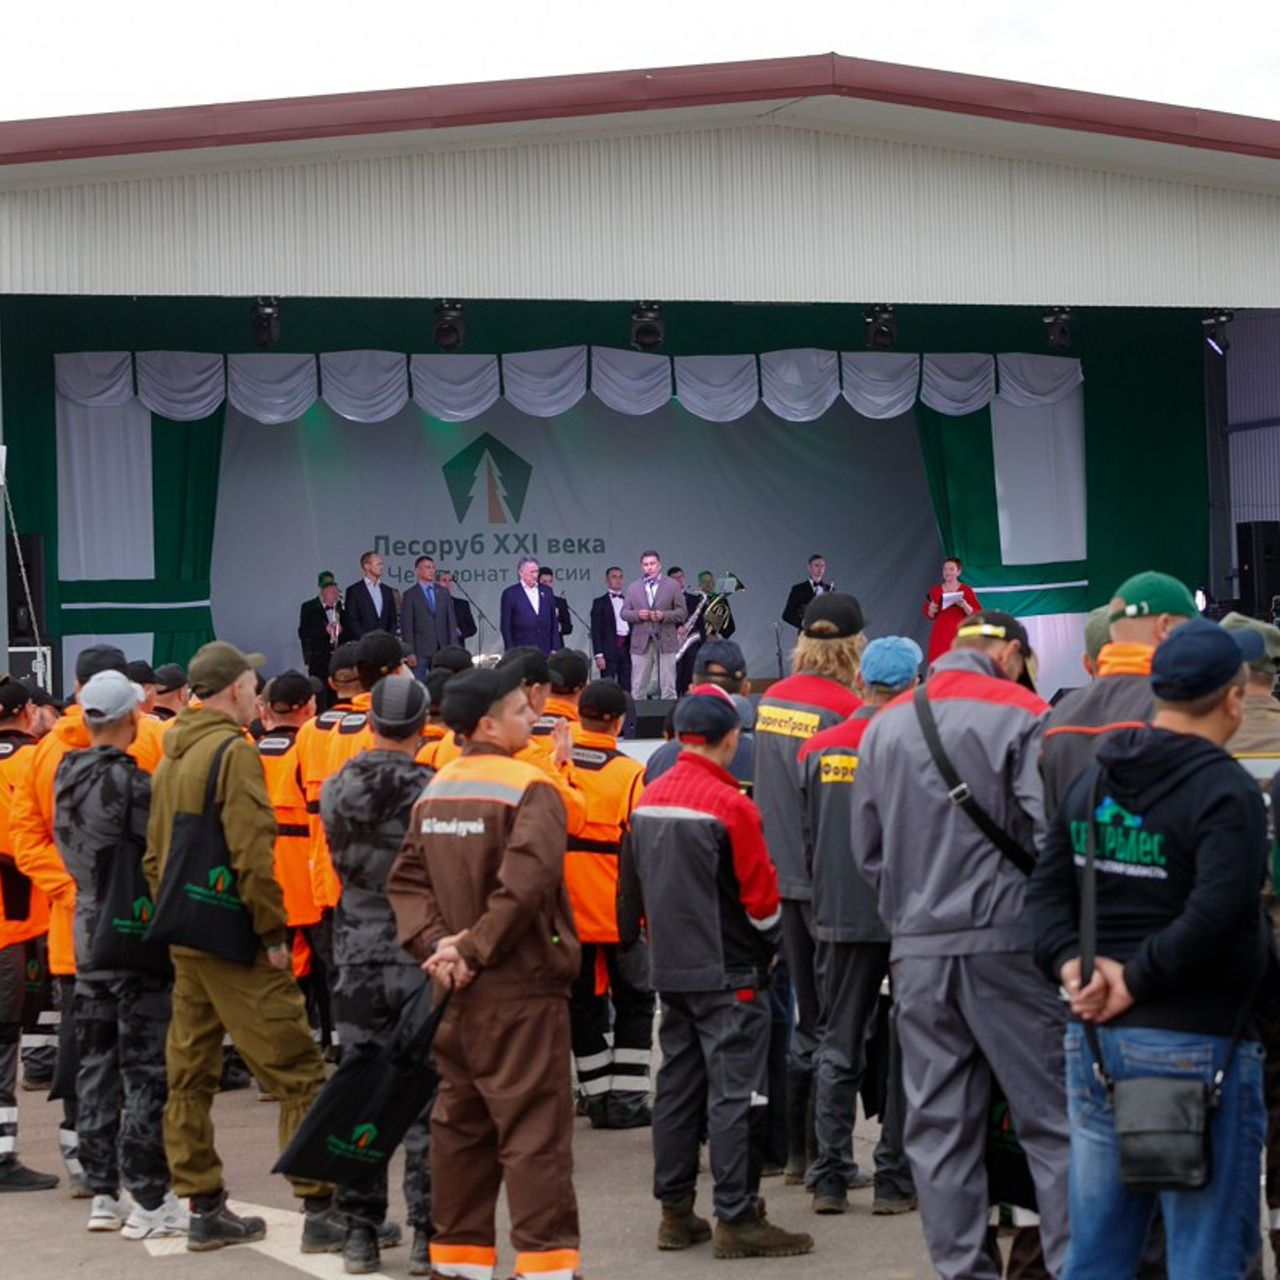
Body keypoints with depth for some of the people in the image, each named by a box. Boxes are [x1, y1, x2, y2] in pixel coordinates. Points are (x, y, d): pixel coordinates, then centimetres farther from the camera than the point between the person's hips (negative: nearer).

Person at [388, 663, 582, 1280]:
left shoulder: (436, 788, 9)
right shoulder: (529, 787, -12)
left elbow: (407, 879, 3)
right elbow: (525, 883, -23)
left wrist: (431, 942, -4)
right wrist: (475, 950, -16)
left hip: (457, 992, 7)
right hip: (521, 987, -7)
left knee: (460, 1123, 14)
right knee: (532, 1128, -5)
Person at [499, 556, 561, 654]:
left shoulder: (547, 591, 12)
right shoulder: (510, 593, 1)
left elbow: (554, 623, 13)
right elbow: (505, 626, 0)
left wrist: (555, 649, 5)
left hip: (546, 650, 3)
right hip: (522, 650, -3)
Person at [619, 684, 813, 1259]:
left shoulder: (648, 801, 6)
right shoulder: (730, 805, -16)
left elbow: (635, 886, 12)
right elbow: (760, 896, -12)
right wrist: (769, 947, 6)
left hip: (670, 968, 7)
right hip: (728, 973, -7)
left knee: (677, 1084, 13)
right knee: (735, 1092, -4)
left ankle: (675, 1211, 18)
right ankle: (736, 1217, -3)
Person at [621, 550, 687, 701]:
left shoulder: (673, 586, 6)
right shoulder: (633, 588, 12)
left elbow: (681, 613, 2)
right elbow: (624, 613, 9)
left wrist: (664, 615, -15)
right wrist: (637, 614, -11)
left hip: (665, 642, -2)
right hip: (641, 643, 2)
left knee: (668, 688, -3)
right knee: (638, 689, 1)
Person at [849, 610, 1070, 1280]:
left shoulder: (884, 726, 12)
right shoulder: (1019, 714, -5)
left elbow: (867, 848, 14)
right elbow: (1053, 830, -13)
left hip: (917, 951, 5)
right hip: (1007, 942, -5)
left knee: (938, 1124, 8)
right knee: (1051, 1120, 0)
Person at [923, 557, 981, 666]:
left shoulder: (966, 590, 1)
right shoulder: (935, 590, 9)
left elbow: (977, 614, -1)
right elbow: (927, 613, 14)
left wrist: (965, 606, -18)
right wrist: (931, 610, -8)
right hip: (940, 634, 2)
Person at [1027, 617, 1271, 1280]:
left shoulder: (1093, 781, 11)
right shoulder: (1226, 791, -13)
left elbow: (1046, 890, 8)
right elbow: (1214, 914, -23)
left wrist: (1075, 966, -4)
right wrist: (1135, 981, -14)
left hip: (1094, 1040, 7)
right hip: (1195, 1043, -7)